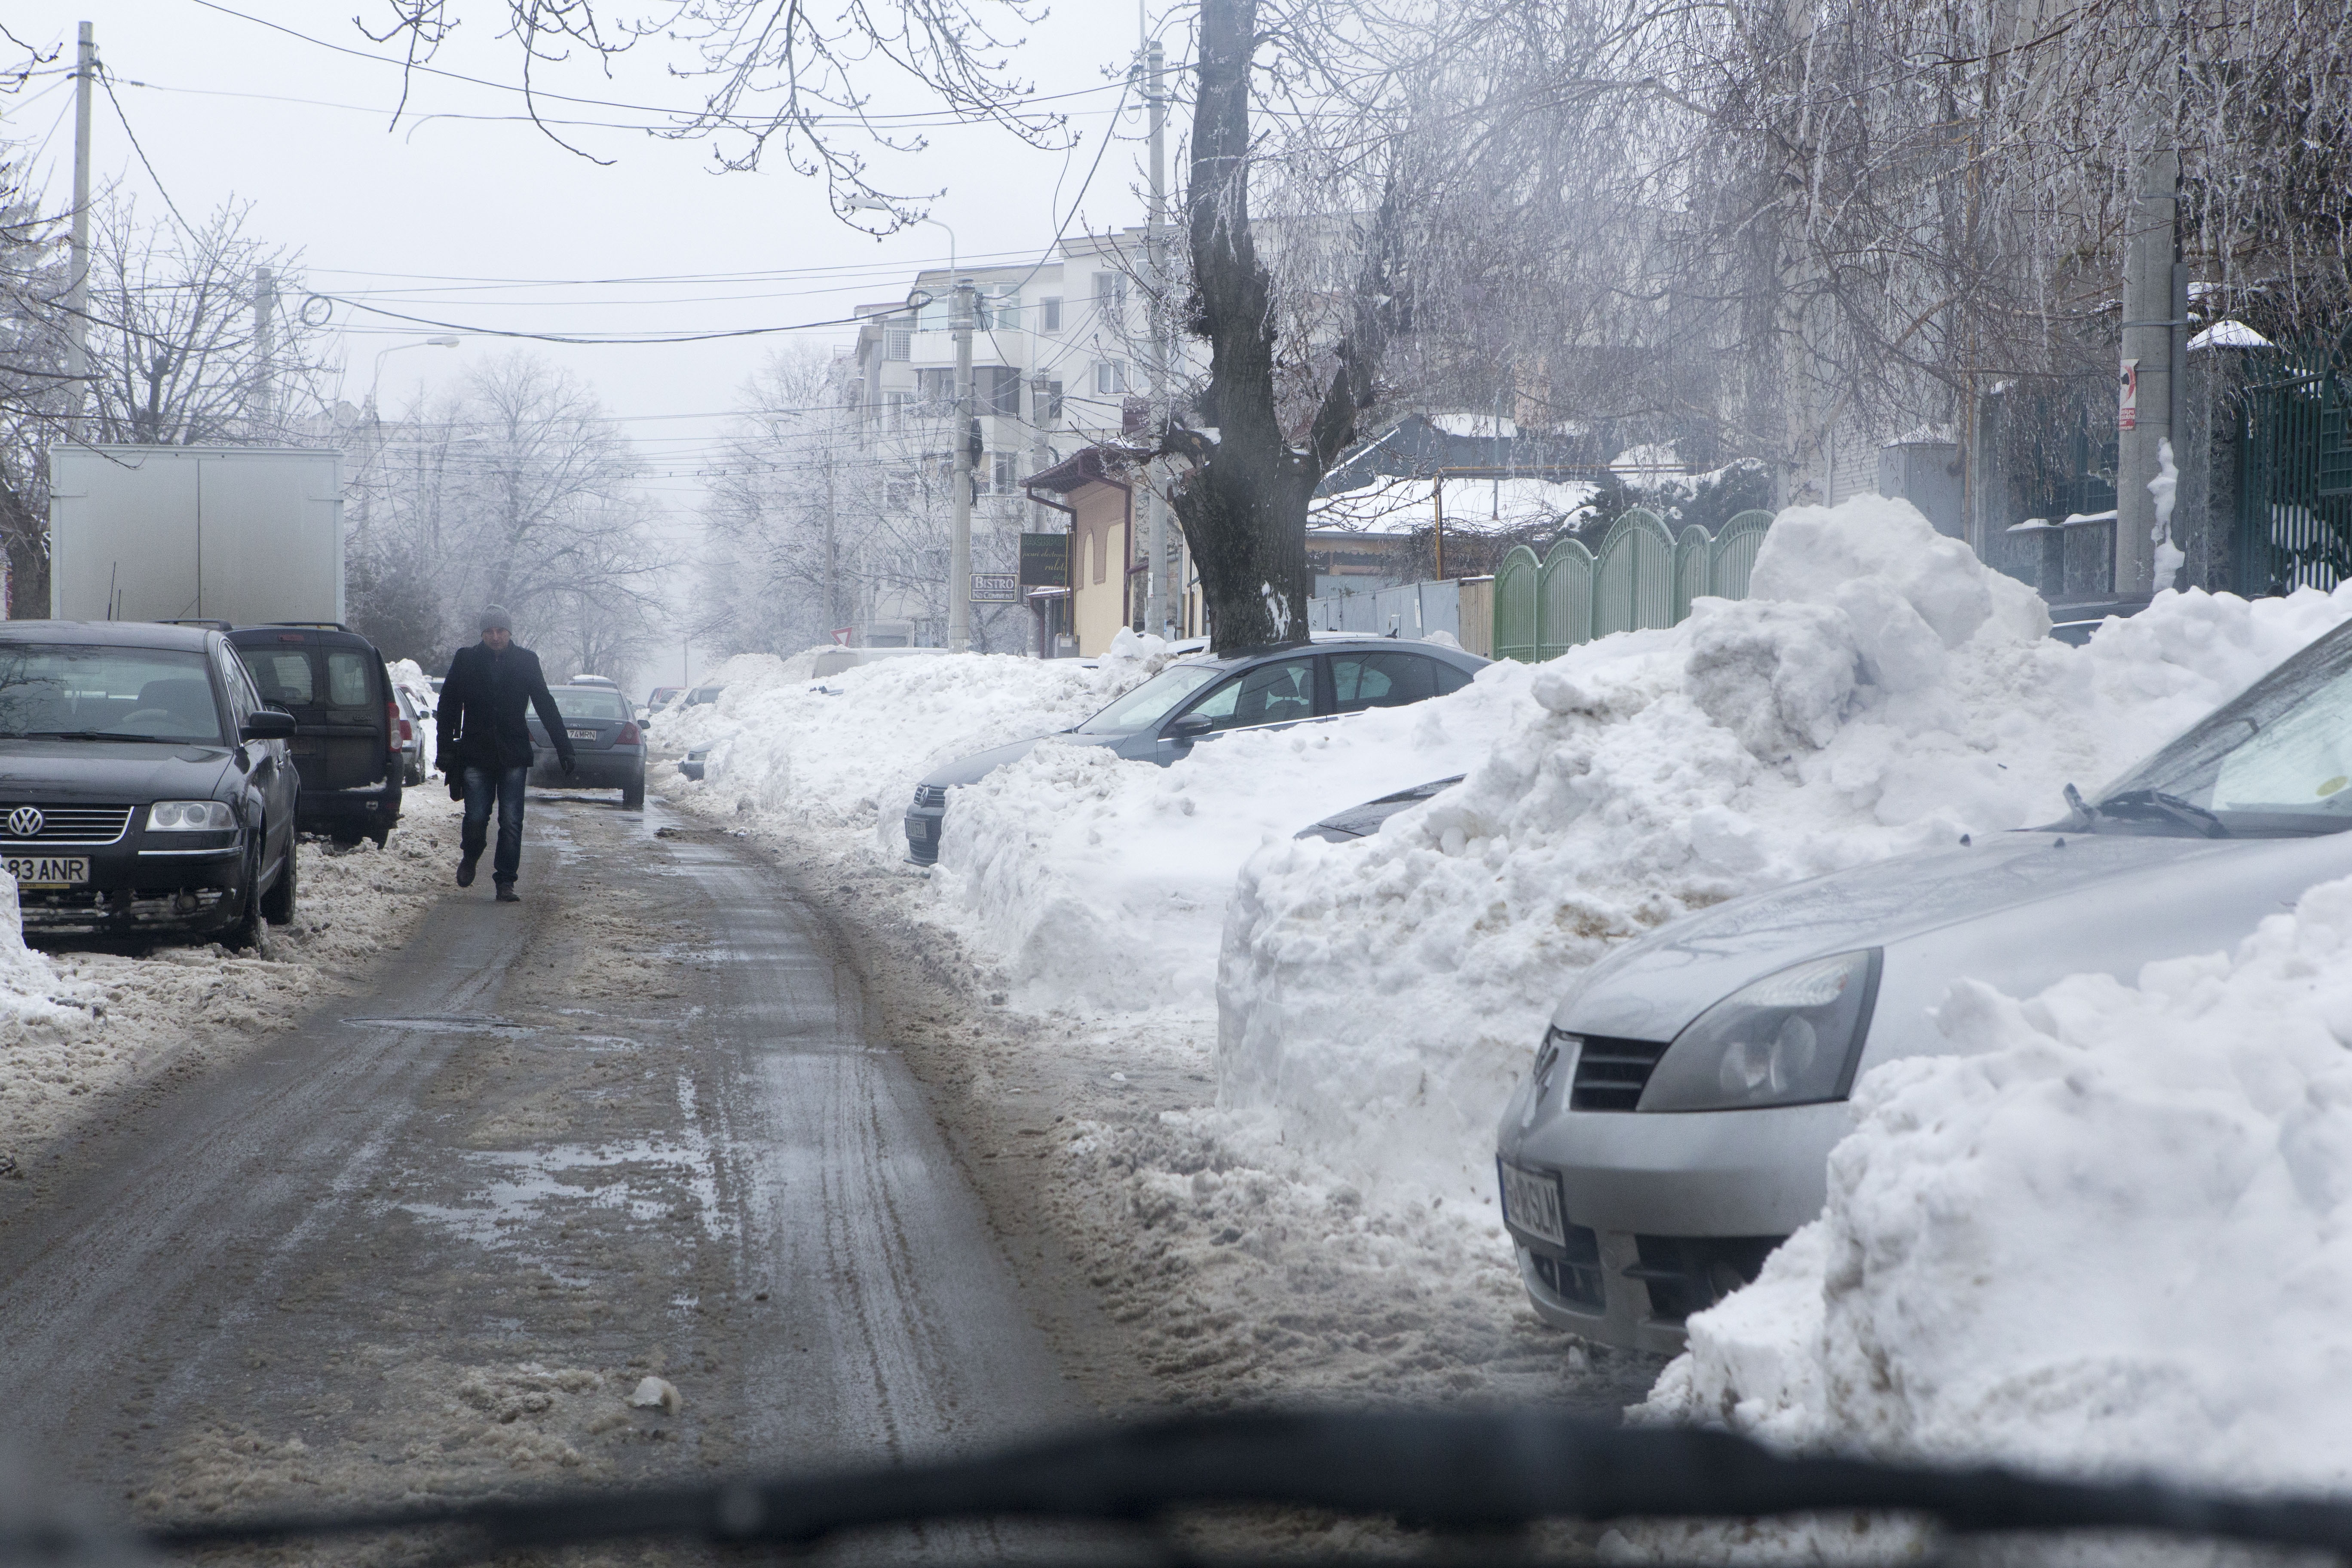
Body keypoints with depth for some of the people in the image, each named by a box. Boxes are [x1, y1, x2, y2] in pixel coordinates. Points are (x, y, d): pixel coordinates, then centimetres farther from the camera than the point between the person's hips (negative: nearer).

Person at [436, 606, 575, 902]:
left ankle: (506, 883, 2)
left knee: (511, 822, -5)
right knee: (476, 818, -5)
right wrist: (446, 750, 1)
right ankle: (470, 858, 25)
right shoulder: (466, 661, 3)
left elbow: (546, 707, 5)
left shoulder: (526, 661, 3)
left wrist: (564, 750, 0)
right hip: (475, 755, 0)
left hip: (514, 755, 0)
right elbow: (448, 707, 7)